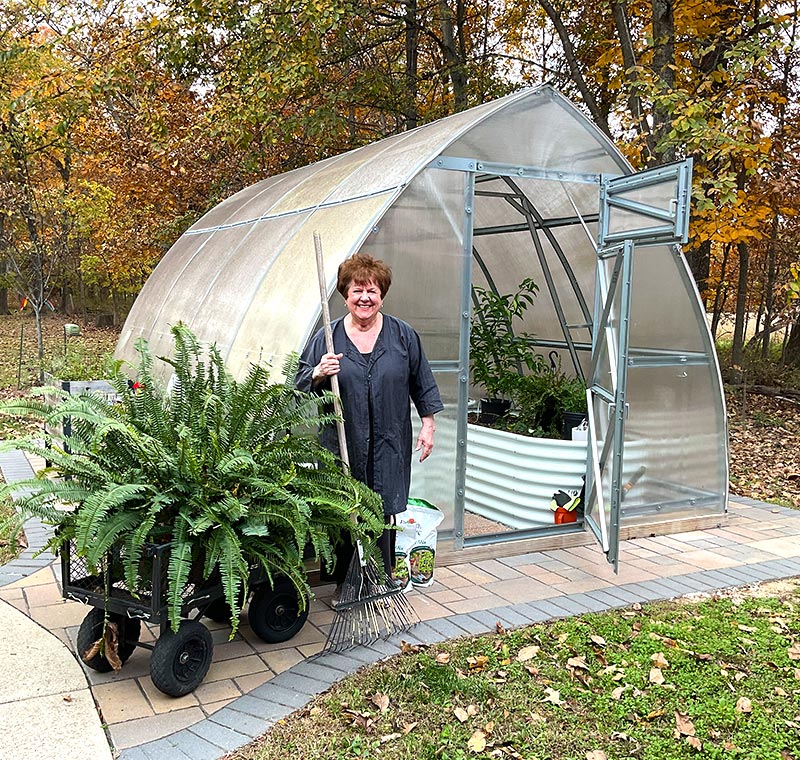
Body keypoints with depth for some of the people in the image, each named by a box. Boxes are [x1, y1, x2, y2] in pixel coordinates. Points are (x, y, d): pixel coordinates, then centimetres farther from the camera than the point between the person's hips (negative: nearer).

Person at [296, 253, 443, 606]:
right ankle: (343, 583, 21)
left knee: (384, 513, 5)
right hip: (342, 445, 0)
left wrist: (428, 425, 6)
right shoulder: (327, 337, 2)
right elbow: (301, 385, 4)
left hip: (389, 445, 0)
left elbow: (422, 383, 10)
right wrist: (318, 374, -16)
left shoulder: (403, 335, 4)